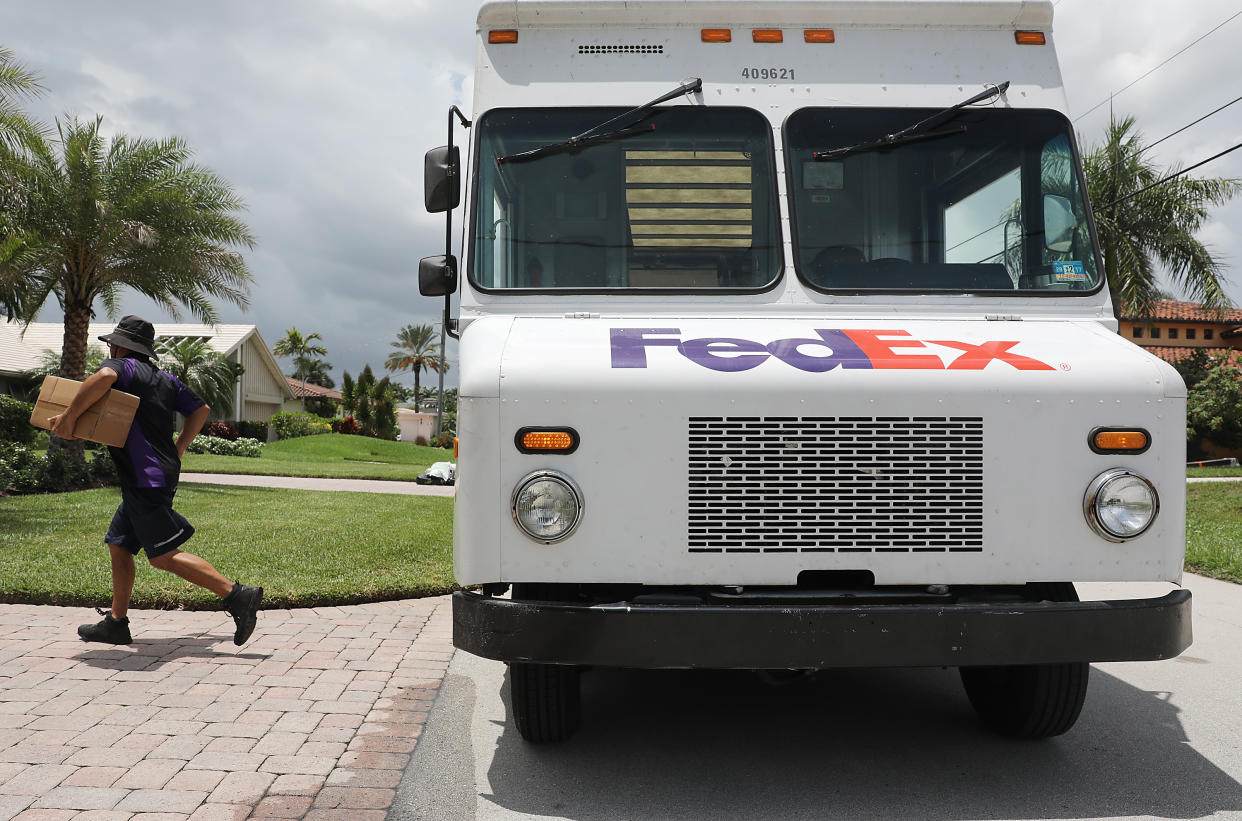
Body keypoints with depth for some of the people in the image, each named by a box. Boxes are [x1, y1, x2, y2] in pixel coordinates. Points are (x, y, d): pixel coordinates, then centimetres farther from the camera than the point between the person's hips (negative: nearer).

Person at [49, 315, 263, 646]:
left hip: (146, 479, -10)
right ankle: (116, 622, 21)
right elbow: (201, 409, 24)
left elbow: (104, 377, -29)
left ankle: (237, 595, -19)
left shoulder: (123, 366, -5)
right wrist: (178, 449, 26)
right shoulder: (165, 379, 19)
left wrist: (69, 416, -21)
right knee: (119, 544, 17)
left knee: (164, 556, -12)